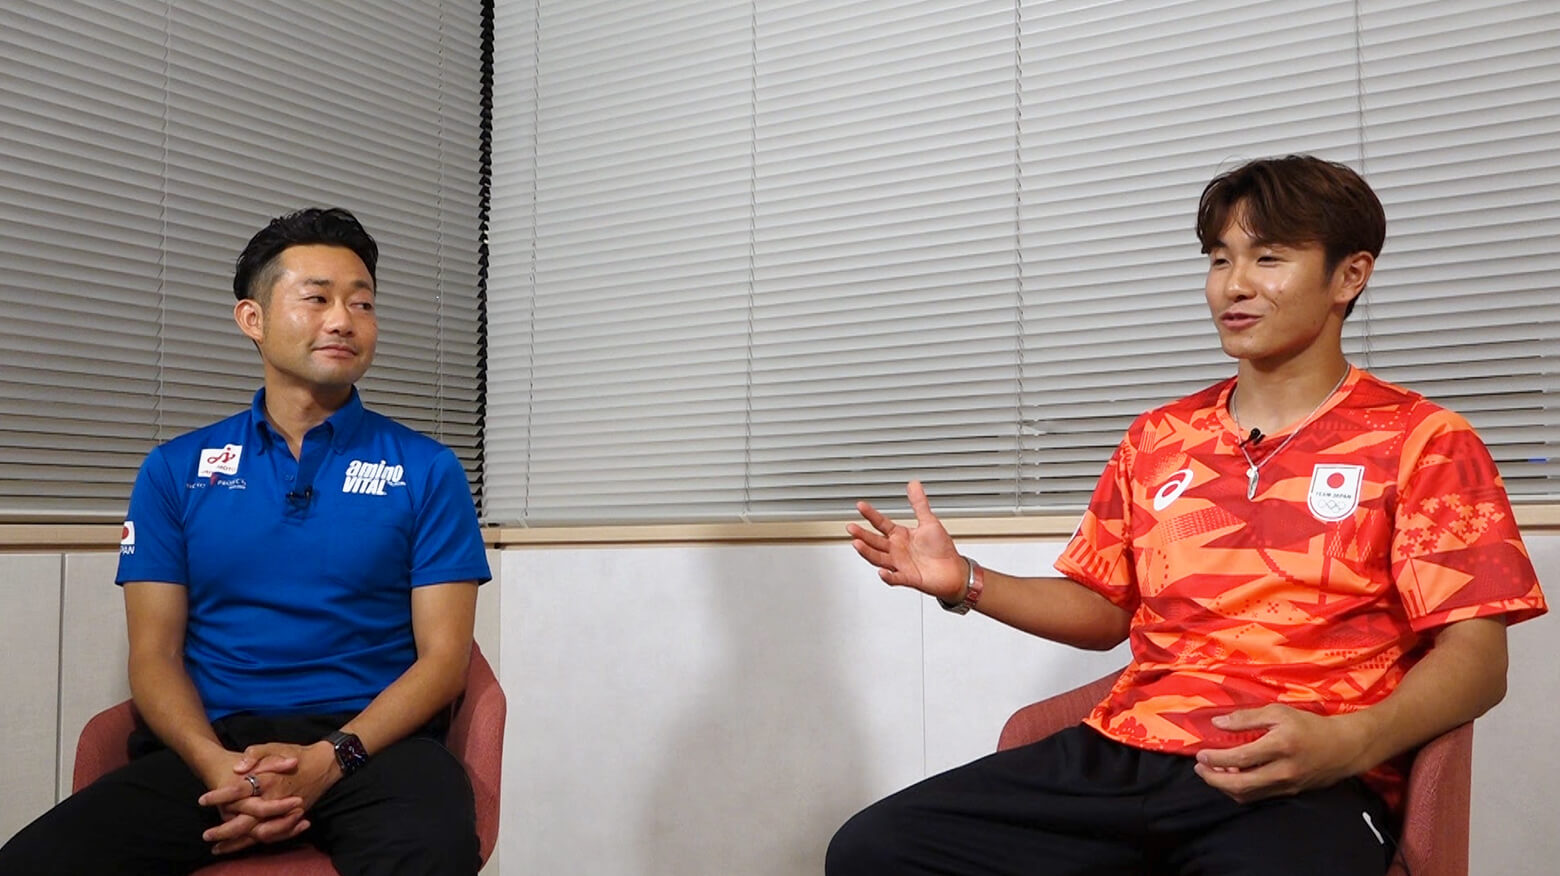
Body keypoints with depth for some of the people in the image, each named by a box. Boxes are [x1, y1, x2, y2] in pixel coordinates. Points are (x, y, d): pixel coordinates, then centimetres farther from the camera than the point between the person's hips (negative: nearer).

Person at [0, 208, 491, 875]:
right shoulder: (174, 470, 13)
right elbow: (154, 654, 9)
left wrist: (328, 760, -15)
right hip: (209, 742, 3)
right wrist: (216, 764, -12)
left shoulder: (426, 470, 7)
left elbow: (443, 657, 2)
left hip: (373, 738, -2)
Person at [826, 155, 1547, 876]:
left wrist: (1347, 744, -21)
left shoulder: (1420, 442, 6)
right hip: (1120, 758, 5)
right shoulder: (1156, 440, 21)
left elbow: (1476, 656, -2)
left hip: (1297, 787, -4)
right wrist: (966, 583, 8)